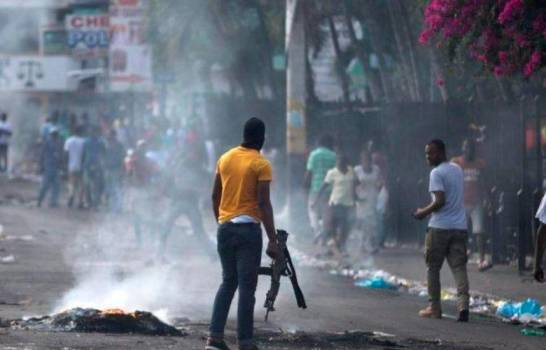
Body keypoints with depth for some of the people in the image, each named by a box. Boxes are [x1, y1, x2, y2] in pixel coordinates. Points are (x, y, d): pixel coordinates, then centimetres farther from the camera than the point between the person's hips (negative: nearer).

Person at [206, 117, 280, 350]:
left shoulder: (225, 159, 8)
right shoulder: (261, 165, -9)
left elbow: (215, 196, 12)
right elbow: (264, 203, -14)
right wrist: (273, 240, -14)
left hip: (225, 228, 5)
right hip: (248, 228, -5)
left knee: (228, 281, 15)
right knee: (247, 286, -1)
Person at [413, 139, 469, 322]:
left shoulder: (437, 173, -11)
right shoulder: (457, 169, 14)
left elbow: (440, 201, -19)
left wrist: (423, 212, -5)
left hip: (440, 227, -6)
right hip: (459, 226, 6)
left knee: (433, 267, 7)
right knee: (459, 267, 1)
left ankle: (434, 307, 10)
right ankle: (463, 304, -16)